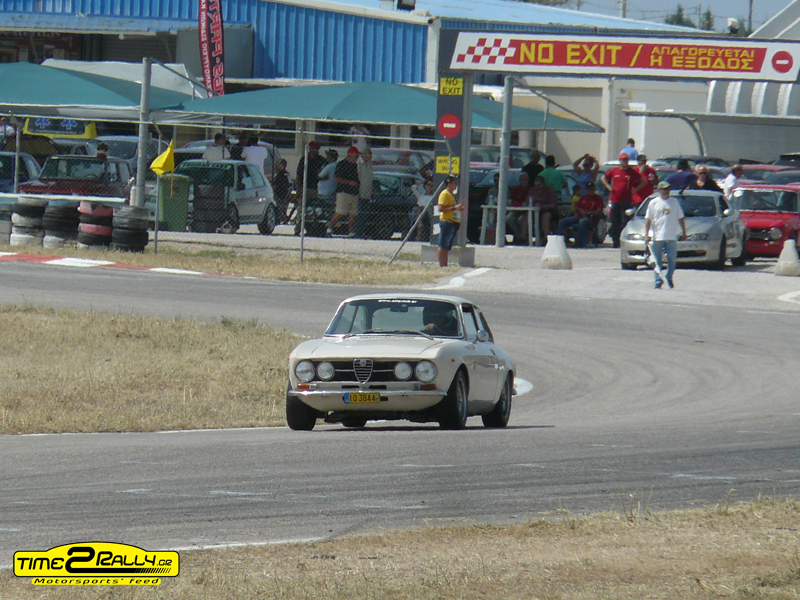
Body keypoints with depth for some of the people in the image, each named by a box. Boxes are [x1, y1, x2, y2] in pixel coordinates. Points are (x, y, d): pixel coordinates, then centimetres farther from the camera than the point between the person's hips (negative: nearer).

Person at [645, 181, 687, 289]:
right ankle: (658, 281, -4)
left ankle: (669, 278, 21)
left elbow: (680, 218, 15)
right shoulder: (653, 203, 4)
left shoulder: (674, 202, 10)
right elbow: (648, 219, 2)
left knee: (672, 259, 3)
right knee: (657, 260, -3)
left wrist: (684, 232, 13)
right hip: (657, 237, -2)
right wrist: (646, 234, -6)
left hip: (672, 237, 2)